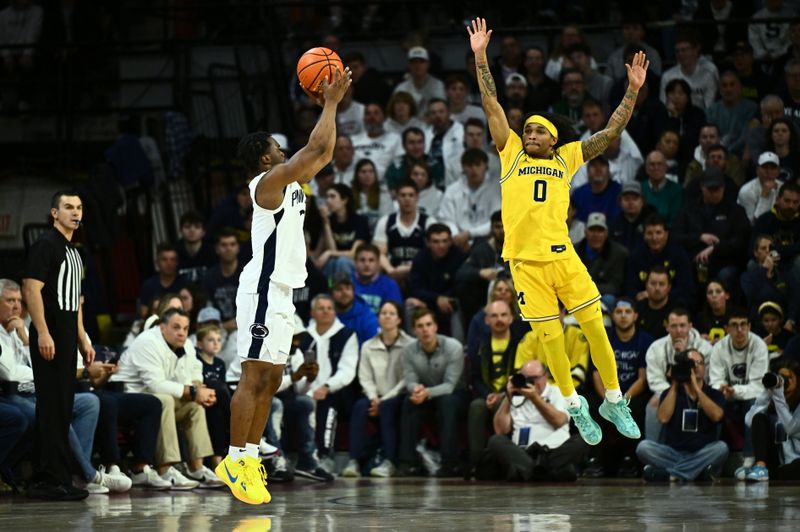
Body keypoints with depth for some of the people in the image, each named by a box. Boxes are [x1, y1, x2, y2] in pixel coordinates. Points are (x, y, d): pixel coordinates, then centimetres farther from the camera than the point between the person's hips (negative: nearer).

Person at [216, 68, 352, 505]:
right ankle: (235, 460, -12)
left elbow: (323, 154, 26)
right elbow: (316, 148, -17)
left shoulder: (289, 183, 16)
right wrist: (331, 103, -7)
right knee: (254, 376, -11)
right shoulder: (269, 181, -11)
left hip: (281, 292, 10)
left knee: (271, 379, 9)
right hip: (263, 290, -10)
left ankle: (250, 457, 11)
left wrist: (327, 106, 17)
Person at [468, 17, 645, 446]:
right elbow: (492, 106, 5)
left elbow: (611, 133, 13)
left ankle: (614, 401, 13)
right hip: (526, 263, -1)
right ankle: (575, 407, 20)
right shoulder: (511, 154, 9)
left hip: (563, 255, 1)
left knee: (597, 330, -1)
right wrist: (480, 57, 0)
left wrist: (632, 91, 6)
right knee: (551, 339, 3)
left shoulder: (567, 158, 12)